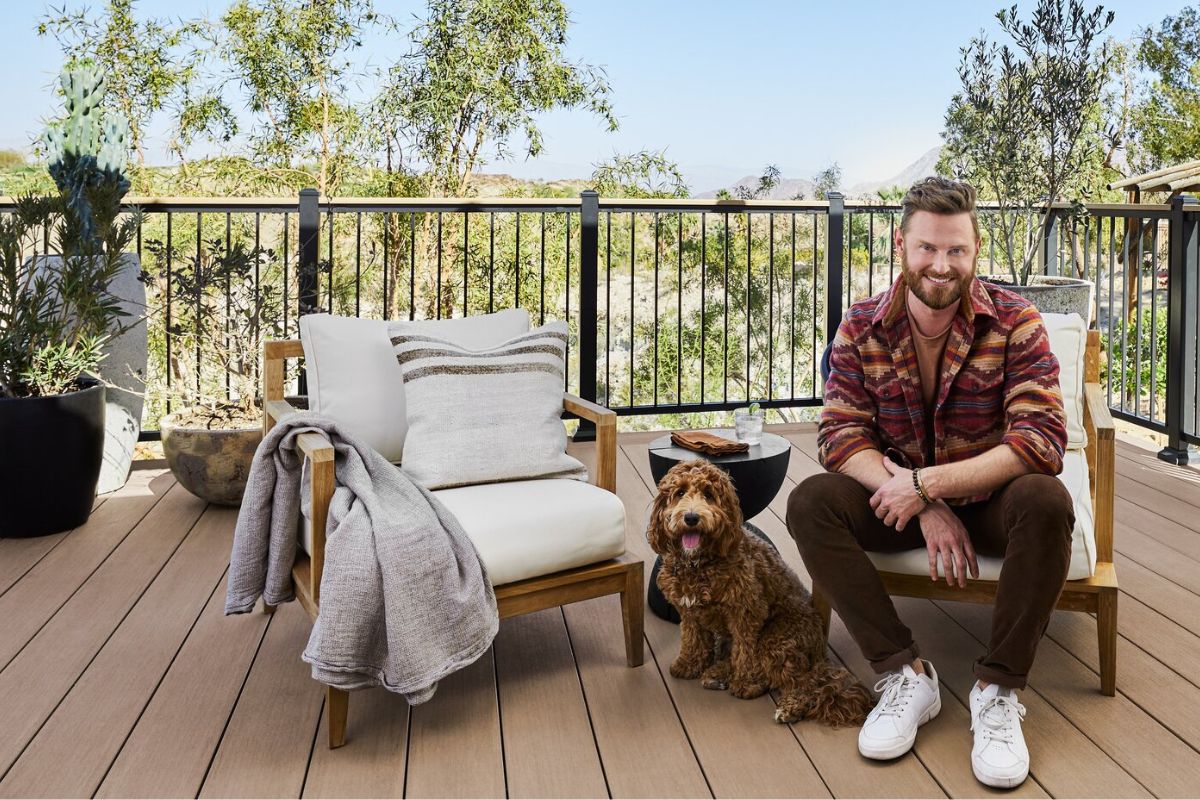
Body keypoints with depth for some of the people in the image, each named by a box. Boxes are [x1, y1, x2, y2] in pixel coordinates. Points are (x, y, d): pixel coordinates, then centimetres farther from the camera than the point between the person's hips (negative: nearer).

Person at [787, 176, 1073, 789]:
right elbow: (841, 437, -12)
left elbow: (1042, 440, -23)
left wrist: (926, 484, -30)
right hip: (904, 497, 2)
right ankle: (904, 673, -19)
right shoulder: (862, 328, -7)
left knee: (1044, 501, -35)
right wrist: (928, 509, -26)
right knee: (810, 503, -23)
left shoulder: (1014, 321, -13)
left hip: (990, 497, -2)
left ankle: (999, 690, -21)